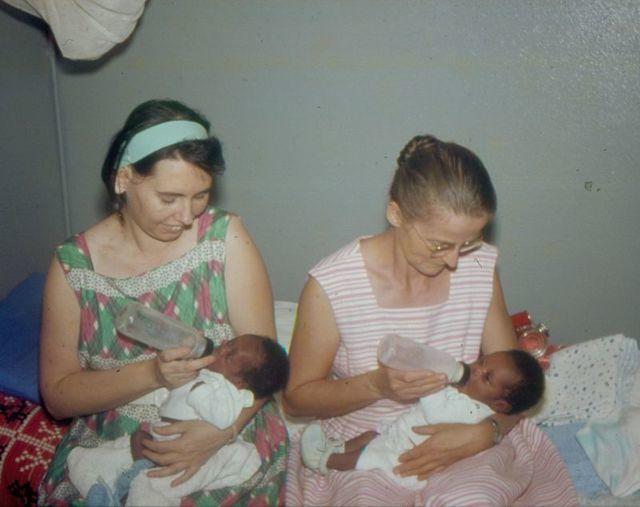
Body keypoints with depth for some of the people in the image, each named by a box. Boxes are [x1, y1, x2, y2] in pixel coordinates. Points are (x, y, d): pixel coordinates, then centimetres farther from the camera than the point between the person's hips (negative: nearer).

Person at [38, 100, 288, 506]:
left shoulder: (224, 237, -5)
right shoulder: (73, 265, -3)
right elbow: (57, 395, -1)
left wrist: (219, 432, -20)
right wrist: (152, 373, -17)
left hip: (229, 438, -1)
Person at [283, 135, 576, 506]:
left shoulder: (481, 267, -4)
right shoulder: (331, 284, -15)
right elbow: (297, 398, -5)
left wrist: (484, 433, -16)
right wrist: (376, 385, -22)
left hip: (460, 441, 2)